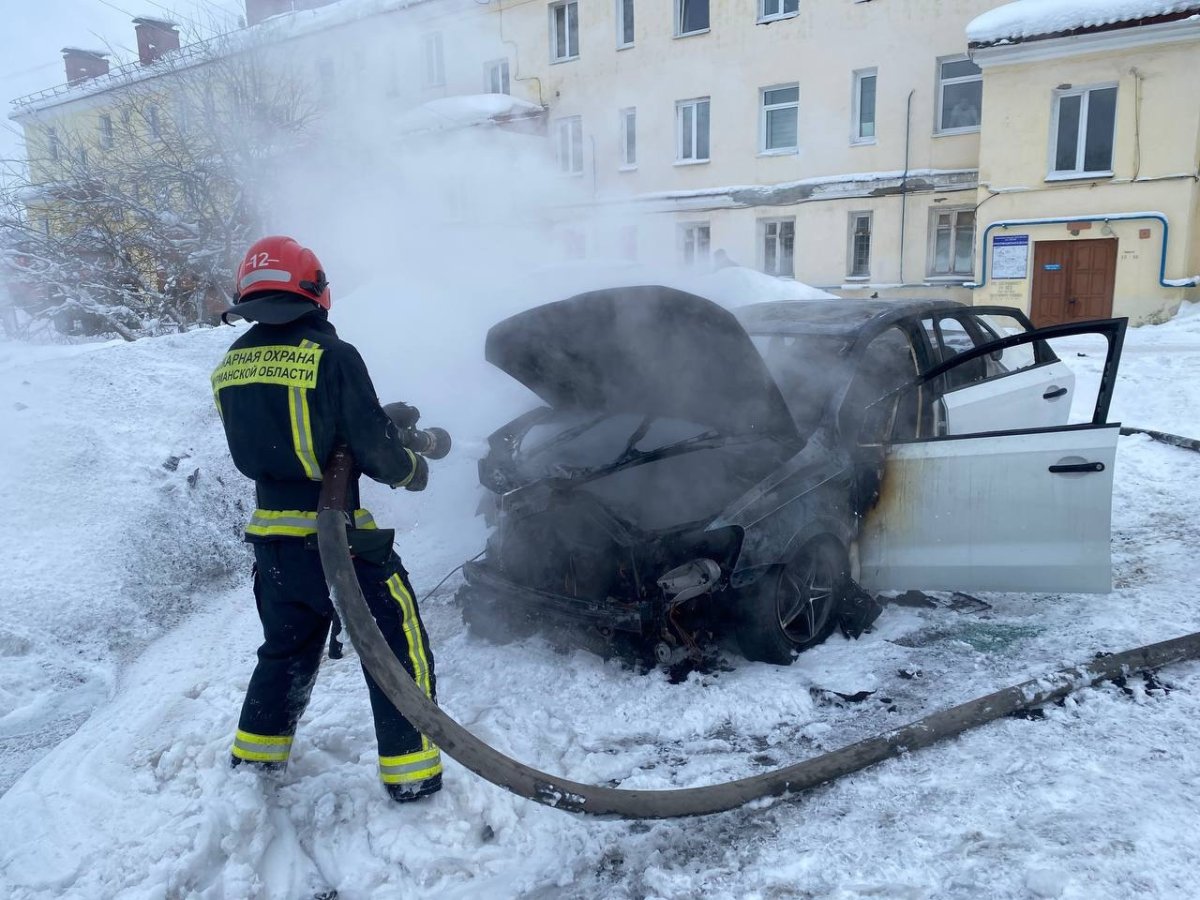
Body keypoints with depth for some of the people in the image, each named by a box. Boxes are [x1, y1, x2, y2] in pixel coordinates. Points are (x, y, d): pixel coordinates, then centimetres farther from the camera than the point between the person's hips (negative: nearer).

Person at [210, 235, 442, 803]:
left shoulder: (230, 367, 5)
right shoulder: (331, 355, -15)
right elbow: (371, 450, -17)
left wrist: (383, 419, 14)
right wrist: (410, 470, 6)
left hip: (270, 535, 7)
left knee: (287, 646, 26)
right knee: (398, 643, 8)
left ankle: (255, 752, 38)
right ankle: (409, 769, 13)